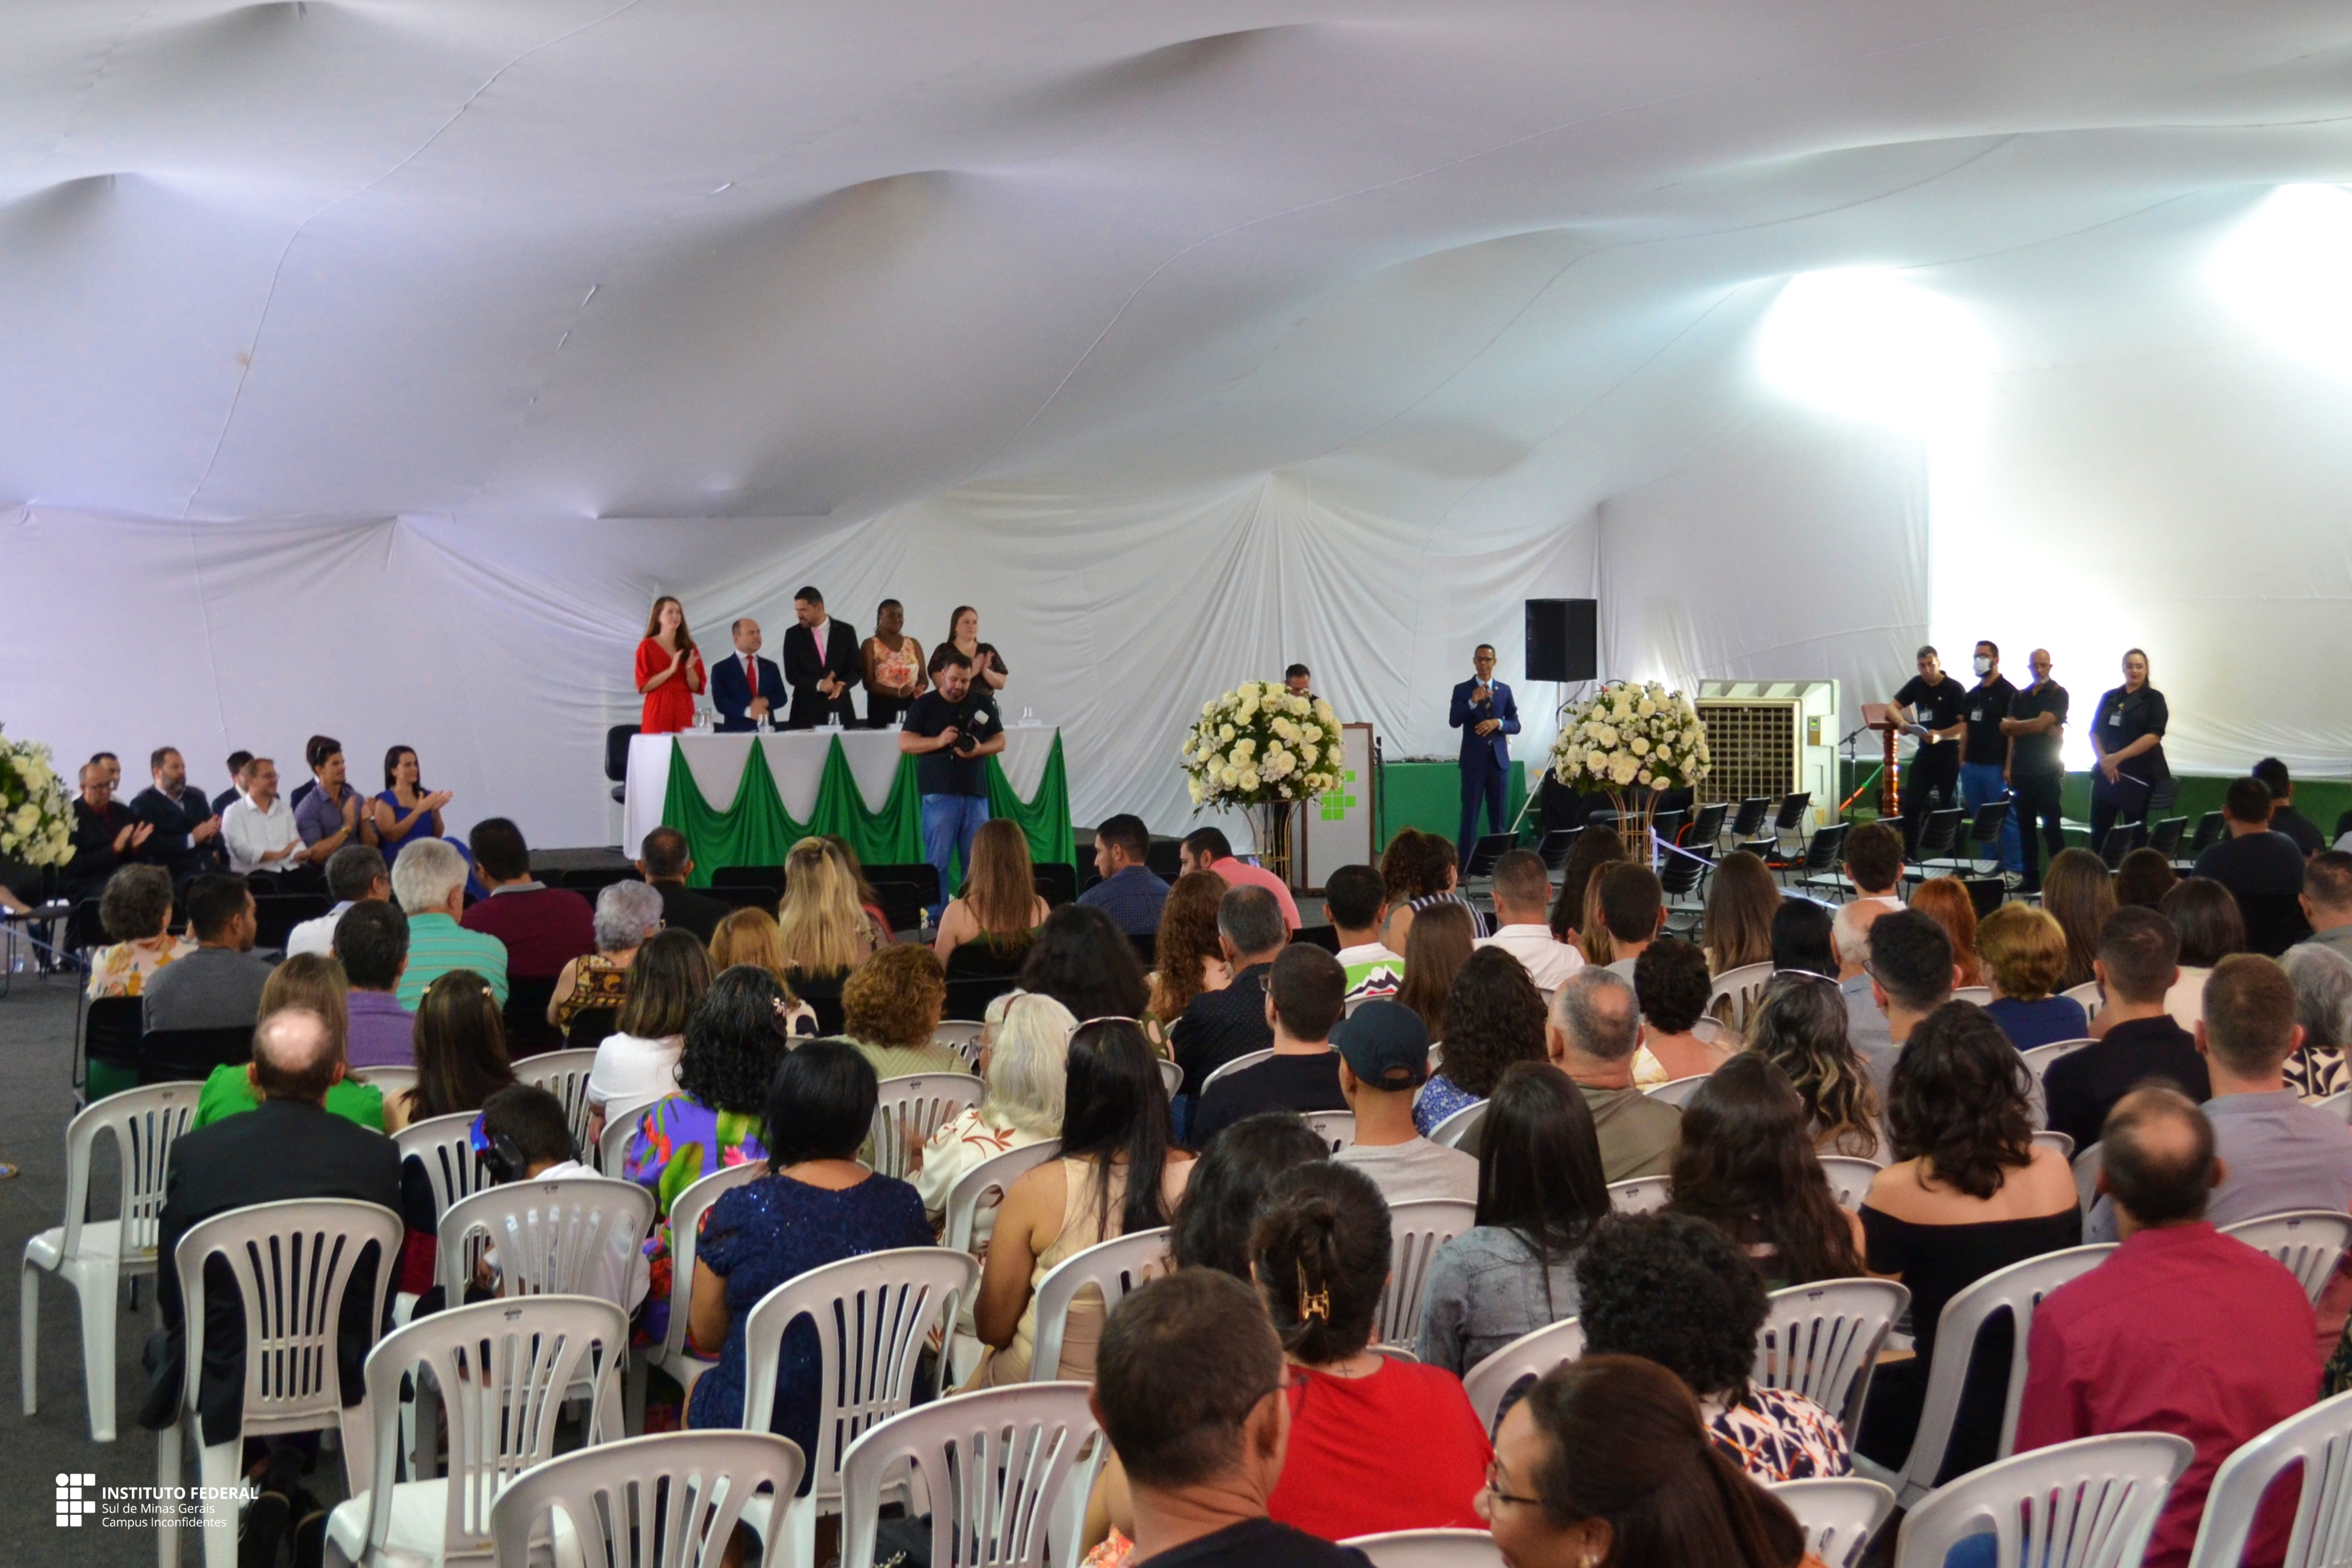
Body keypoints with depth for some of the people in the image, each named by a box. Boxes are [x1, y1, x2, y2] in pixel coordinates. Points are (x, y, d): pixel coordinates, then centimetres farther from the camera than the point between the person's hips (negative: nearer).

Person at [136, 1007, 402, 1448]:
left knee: (163, 1343, 31)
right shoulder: (378, 1156, -11)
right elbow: (385, 1283, 0)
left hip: (224, 1392, 0)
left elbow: (172, 1298, -2)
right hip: (340, 1384, 0)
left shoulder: (193, 1152, -12)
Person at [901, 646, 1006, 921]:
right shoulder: (924, 705, 3)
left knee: (977, 861, 5)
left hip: (976, 793, 3)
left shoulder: (983, 703, 11)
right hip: (939, 794, -3)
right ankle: (937, 917, 4)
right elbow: (905, 743, -2)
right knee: (938, 861, -1)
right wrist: (939, 741, -15)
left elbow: (1000, 741, 13)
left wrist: (979, 749, -9)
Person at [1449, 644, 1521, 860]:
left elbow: (1516, 725, 8)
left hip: (1499, 759, 3)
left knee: (1499, 812, 7)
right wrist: (1473, 701, -24)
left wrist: (1498, 722, -13)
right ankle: (1467, 863, -3)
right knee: (1470, 813, -4)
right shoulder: (1462, 690, 1)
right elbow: (1454, 721, -11)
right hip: (1473, 760, -3)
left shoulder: (1504, 690, 10)